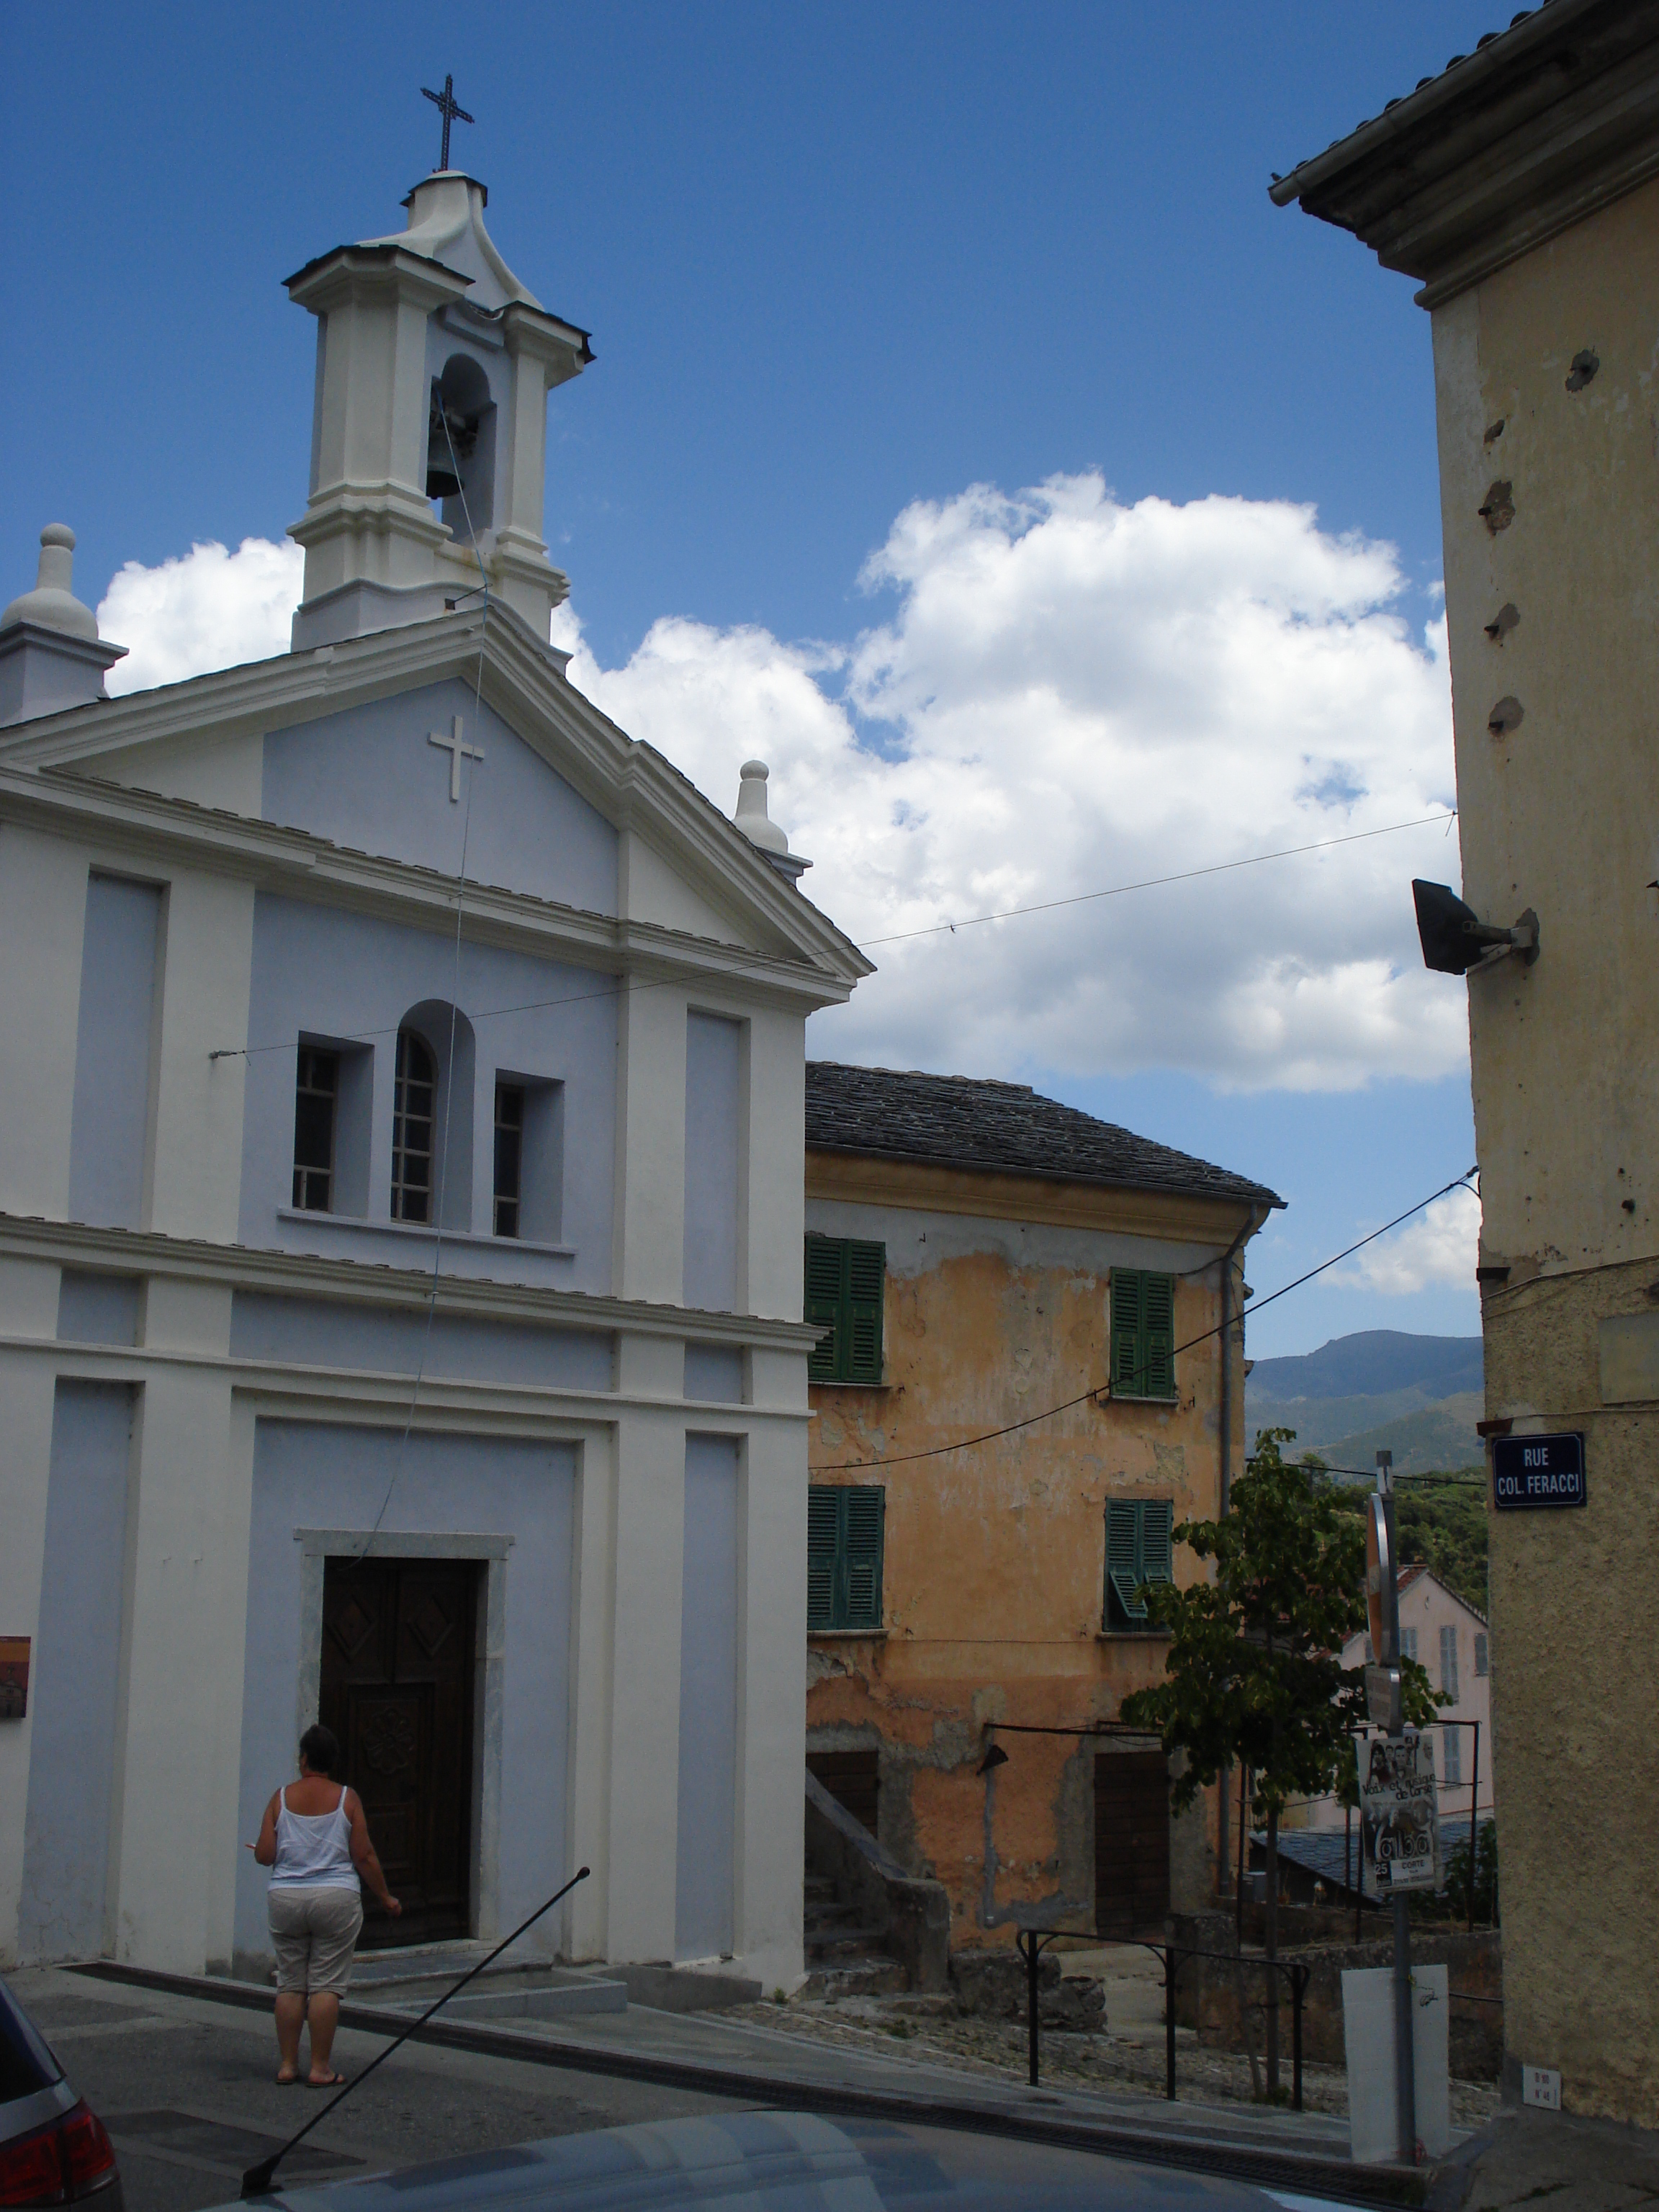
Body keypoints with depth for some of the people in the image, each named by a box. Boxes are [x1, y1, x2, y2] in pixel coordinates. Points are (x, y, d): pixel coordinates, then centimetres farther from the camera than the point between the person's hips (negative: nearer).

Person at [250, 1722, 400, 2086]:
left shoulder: (281, 1798, 2)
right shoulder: (347, 1798, -2)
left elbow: (264, 1856, 0)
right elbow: (364, 1856, -2)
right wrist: (386, 1897, 9)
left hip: (285, 1899, 2)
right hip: (335, 1898, -2)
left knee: (290, 1983, 10)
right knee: (326, 1984, 1)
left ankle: (287, 2065, 12)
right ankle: (320, 2068, 1)